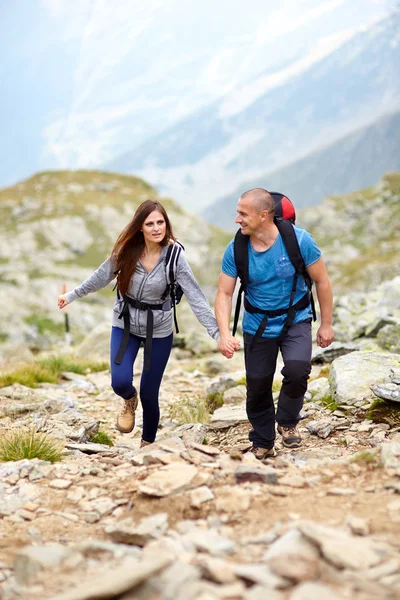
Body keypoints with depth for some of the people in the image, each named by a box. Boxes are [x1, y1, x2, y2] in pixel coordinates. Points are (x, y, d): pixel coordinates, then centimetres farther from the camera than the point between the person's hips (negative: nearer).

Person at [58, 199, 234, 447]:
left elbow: (195, 296, -21)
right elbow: (102, 276, 4)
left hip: (159, 330, -1)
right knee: (120, 382, -19)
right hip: (125, 325, 1)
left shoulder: (174, 256, -18)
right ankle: (129, 401, 20)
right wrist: (72, 295, 12)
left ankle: (148, 443, 32)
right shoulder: (127, 250, -13)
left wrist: (218, 333, -27)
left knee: (149, 394, 4)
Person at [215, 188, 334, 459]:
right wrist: (225, 333, -26)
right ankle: (262, 444, 32)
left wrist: (326, 324, -4)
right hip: (258, 327, 2)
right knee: (257, 388, 7)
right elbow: (224, 294, -11)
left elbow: (322, 281, -8)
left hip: (296, 321, -2)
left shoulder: (299, 240, -20)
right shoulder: (235, 250, -15)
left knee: (297, 369, -27)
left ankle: (287, 422, 3)